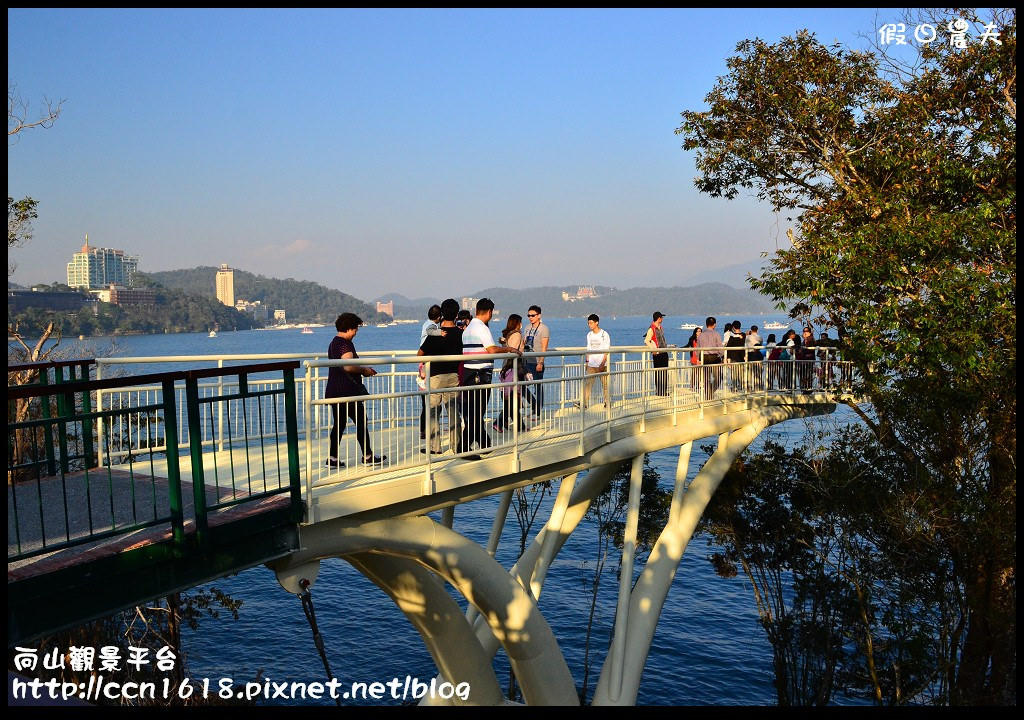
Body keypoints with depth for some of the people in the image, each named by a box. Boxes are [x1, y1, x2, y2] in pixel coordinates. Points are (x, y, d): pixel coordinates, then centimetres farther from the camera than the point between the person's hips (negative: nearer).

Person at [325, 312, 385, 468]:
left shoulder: (334, 343, 16)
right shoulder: (345, 344, -15)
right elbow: (348, 366, -26)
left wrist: (363, 369, 19)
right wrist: (364, 370, -9)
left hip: (334, 391, 9)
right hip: (347, 391, -9)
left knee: (339, 424, 11)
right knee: (361, 422, 2)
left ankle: (333, 458, 10)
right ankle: (367, 456, 10)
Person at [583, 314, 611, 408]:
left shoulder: (604, 335, -5)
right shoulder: (589, 335, 11)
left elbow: (606, 351, -8)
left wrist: (602, 364, -14)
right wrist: (587, 361, 10)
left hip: (602, 364, -4)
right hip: (591, 365, 4)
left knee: (605, 384, 3)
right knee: (588, 384, -5)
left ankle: (607, 402, 16)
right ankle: (585, 403, -9)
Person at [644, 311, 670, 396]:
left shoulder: (660, 328, 15)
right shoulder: (652, 329, -11)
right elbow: (646, 341, -18)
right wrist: (653, 349, -23)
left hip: (664, 353, 8)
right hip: (657, 354, -8)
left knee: (665, 373, 9)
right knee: (658, 373, -3)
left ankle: (665, 391, 16)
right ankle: (658, 391, 3)